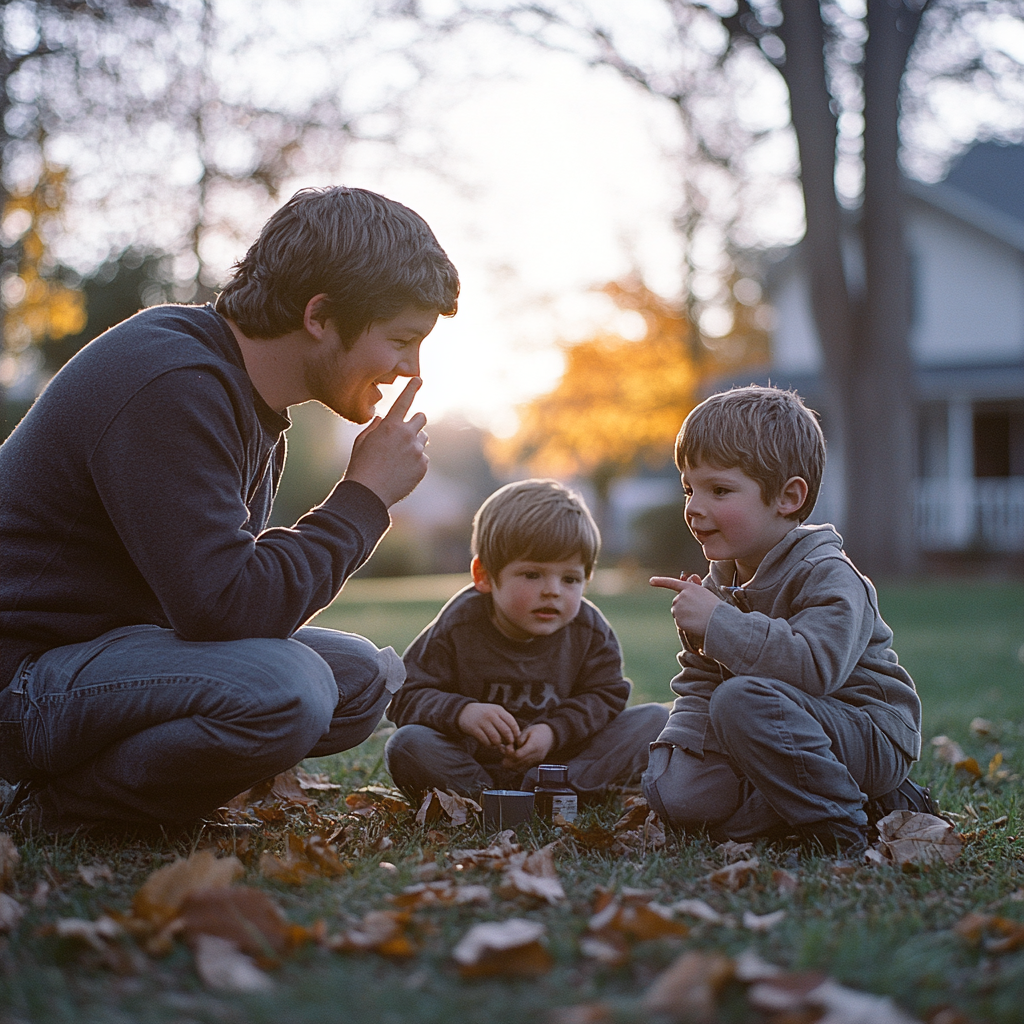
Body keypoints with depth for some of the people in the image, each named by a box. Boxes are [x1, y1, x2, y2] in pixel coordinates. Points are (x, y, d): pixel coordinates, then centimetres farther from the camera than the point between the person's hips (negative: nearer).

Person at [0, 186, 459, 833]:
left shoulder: (247, 391, 9)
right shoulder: (171, 389, -24)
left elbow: (225, 578, 14)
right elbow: (223, 606, -29)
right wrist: (366, 497, -19)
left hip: (118, 639, 10)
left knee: (363, 679, 5)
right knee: (282, 692, -32)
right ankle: (63, 805, -8)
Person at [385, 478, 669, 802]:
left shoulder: (589, 630, -6)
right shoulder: (459, 627, -14)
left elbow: (605, 695, -1)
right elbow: (406, 696, -13)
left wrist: (553, 731, -19)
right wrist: (460, 712, -33)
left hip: (559, 757, 3)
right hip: (474, 758, -3)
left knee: (655, 719, -13)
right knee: (407, 745, -31)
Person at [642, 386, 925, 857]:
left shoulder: (828, 578, -18)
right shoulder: (720, 581, 7)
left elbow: (814, 667, -37)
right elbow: (699, 684, 12)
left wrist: (719, 622, -32)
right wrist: (674, 750, -5)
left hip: (872, 738, -7)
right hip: (802, 730, 8)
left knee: (744, 699, -33)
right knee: (676, 792, -11)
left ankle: (839, 826, -19)